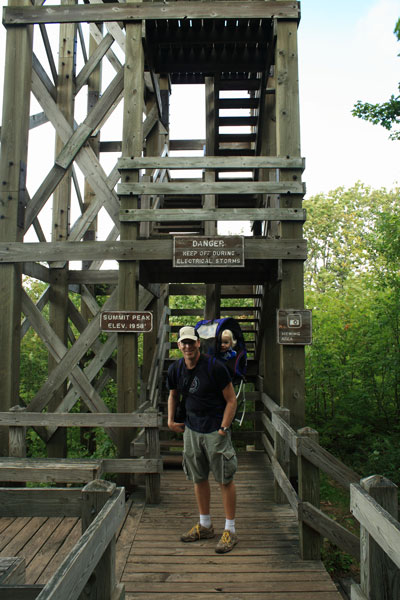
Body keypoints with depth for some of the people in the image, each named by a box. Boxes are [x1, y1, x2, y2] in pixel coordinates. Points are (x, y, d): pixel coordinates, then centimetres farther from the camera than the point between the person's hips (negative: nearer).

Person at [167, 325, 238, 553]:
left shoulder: (215, 367, -14)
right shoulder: (176, 370, 2)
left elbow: (231, 400, -9)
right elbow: (173, 395, 22)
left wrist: (223, 429, -14)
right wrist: (171, 421, 11)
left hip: (215, 430, -5)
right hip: (191, 429, 6)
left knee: (225, 479, 1)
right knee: (199, 478, 14)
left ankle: (230, 530, 14)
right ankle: (205, 525, 30)